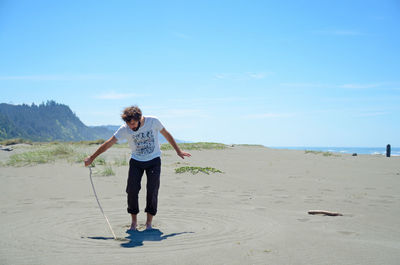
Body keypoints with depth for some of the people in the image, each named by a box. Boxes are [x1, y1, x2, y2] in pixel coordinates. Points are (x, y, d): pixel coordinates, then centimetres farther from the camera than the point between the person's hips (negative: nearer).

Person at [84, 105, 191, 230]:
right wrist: (91, 158, -7)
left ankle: (149, 222, 6)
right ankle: (134, 222, 9)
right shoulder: (124, 129, -17)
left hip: (154, 160, -1)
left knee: (152, 191, -8)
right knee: (132, 190, -8)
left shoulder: (153, 121, -18)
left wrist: (178, 151, 6)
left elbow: (167, 135, -2)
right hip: (136, 161, 1)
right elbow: (108, 144, -10)